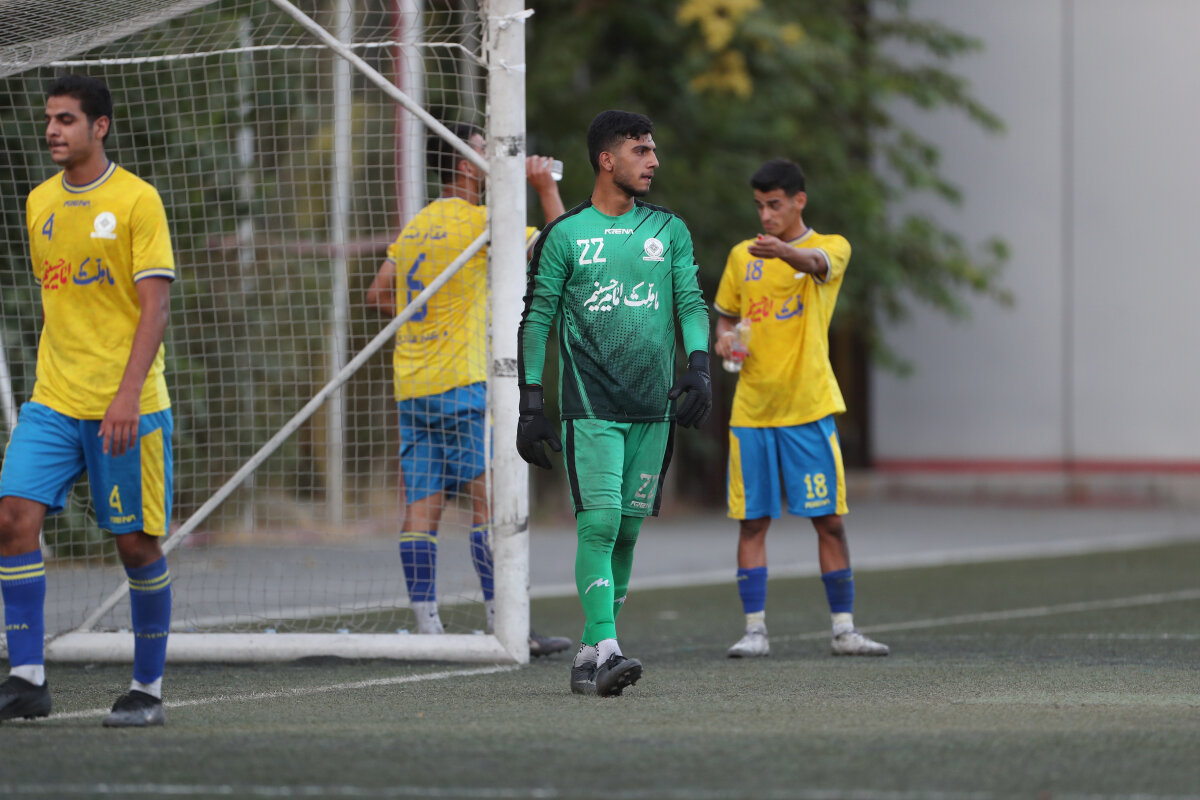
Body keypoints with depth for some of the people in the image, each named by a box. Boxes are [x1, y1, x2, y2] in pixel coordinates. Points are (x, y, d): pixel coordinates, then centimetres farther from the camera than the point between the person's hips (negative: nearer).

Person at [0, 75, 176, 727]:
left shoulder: (136, 200, -7)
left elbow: (156, 305, -12)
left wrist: (127, 393, -21)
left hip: (127, 408, -5)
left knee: (137, 544, 0)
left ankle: (147, 689, 14)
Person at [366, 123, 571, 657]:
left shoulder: (415, 226, 16)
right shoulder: (476, 221, -8)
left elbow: (378, 295, 23)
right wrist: (546, 186, 1)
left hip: (411, 389, 7)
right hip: (461, 385, -7)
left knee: (421, 509, 2)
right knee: (490, 502, -7)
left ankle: (427, 628, -2)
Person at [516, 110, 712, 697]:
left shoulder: (669, 230, 12)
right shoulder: (563, 235, 2)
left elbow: (691, 303, 11)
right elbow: (536, 320, 4)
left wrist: (699, 367, -7)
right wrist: (530, 404, -1)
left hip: (654, 406, 4)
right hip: (590, 403, -4)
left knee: (627, 531, 5)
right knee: (598, 522, -16)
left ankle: (589, 652, 14)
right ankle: (605, 651, -21)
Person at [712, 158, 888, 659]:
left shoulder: (831, 246, -1)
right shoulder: (742, 256, 11)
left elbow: (817, 263, -25)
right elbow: (726, 315, 20)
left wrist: (785, 252, -48)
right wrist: (724, 337, -5)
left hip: (808, 408, -3)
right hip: (751, 409, 3)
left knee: (828, 520, -1)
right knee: (752, 522, 1)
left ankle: (844, 630, 6)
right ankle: (755, 630, 5)